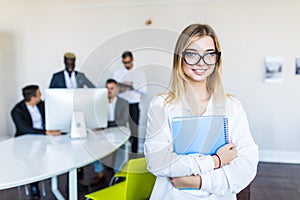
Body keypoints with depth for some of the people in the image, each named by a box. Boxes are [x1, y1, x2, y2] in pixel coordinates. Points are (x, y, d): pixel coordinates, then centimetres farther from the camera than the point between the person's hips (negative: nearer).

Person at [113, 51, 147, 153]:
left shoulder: (139, 73, 4)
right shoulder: (117, 73, 10)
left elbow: (144, 90, -3)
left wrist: (132, 85, -16)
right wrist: (118, 89, -14)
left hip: (133, 105, -1)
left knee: (134, 131, 3)